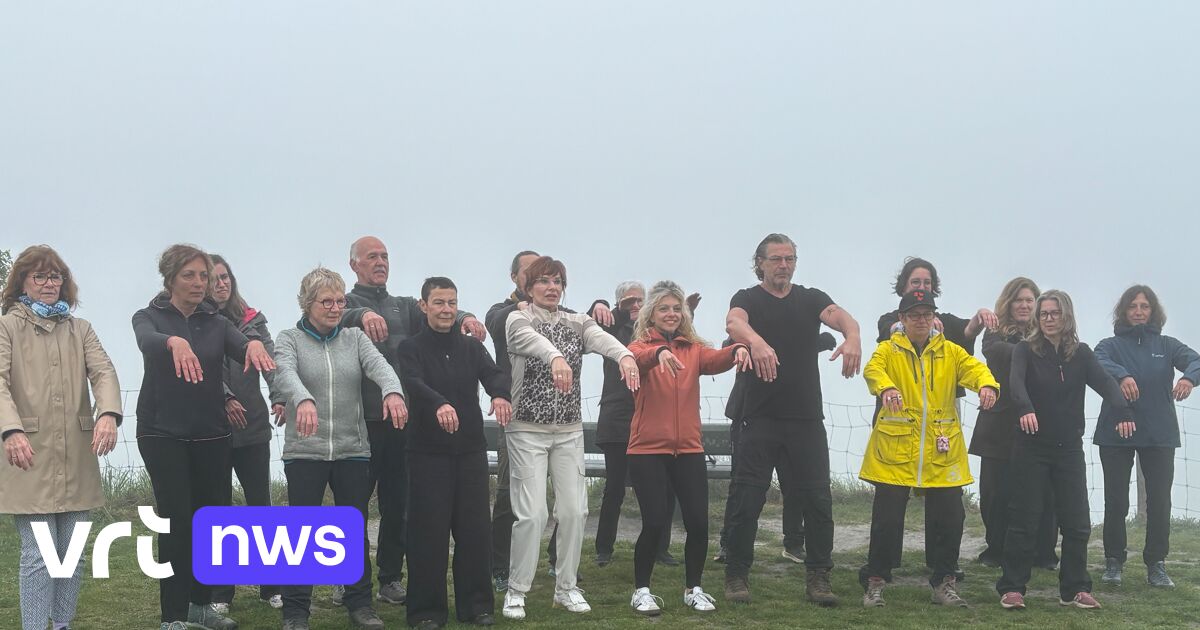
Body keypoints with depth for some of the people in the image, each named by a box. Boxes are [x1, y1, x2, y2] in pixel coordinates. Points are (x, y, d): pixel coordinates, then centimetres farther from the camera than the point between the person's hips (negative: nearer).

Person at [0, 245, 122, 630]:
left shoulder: (80, 329, 15)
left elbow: (103, 372, -1)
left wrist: (108, 413, -22)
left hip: (77, 458, 4)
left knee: (72, 552, 9)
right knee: (38, 555, -7)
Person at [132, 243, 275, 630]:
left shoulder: (217, 323, 9)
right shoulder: (149, 317, 1)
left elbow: (242, 349, -11)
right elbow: (147, 341, -24)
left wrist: (254, 344, -36)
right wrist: (175, 342, -47)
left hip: (210, 434, 4)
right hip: (163, 433, -4)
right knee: (177, 520, -9)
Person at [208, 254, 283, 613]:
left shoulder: (253, 320, 8)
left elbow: (270, 360, -6)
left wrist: (279, 396, -22)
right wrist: (225, 399, -25)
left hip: (253, 425, 2)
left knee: (260, 504, 7)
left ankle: (271, 587, 16)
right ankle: (220, 592, 14)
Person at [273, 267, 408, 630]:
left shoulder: (355, 338, 8)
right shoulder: (290, 340, -1)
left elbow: (378, 364, -12)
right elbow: (285, 374, -22)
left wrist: (392, 391, -35)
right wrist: (303, 401, -45)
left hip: (353, 450, 3)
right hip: (305, 451, -2)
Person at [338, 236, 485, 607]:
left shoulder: (405, 307, 17)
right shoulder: (345, 304, 4)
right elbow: (337, 318, -20)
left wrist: (463, 317, -23)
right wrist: (363, 314, -41)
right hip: (361, 419, -4)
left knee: (397, 503, 9)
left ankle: (390, 579, 18)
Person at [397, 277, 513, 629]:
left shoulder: (471, 348, 10)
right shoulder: (411, 348, -1)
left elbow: (494, 374, -8)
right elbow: (413, 383, -21)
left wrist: (500, 394, -32)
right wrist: (439, 404, -42)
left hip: (470, 451, 3)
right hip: (428, 452, -3)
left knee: (474, 527, 6)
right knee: (429, 530, -1)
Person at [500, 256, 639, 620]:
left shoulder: (577, 324, 7)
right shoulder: (518, 320, -4)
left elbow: (601, 338, -15)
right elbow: (531, 338, -28)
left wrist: (624, 355, -38)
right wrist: (556, 358, -51)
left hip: (569, 430, 4)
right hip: (527, 429, -4)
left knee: (574, 510, 2)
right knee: (532, 513, -9)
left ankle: (566, 587, 18)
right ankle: (516, 590, 7)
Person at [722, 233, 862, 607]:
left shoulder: (811, 299, 10)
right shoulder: (748, 299, 2)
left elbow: (838, 316, -11)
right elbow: (733, 323, -21)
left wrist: (852, 335, -36)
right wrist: (756, 341, -45)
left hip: (807, 419, 2)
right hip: (760, 419, -2)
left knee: (818, 501, 2)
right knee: (747, 502, -1)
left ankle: (817, 577, 13)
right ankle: (737, 576, 10)